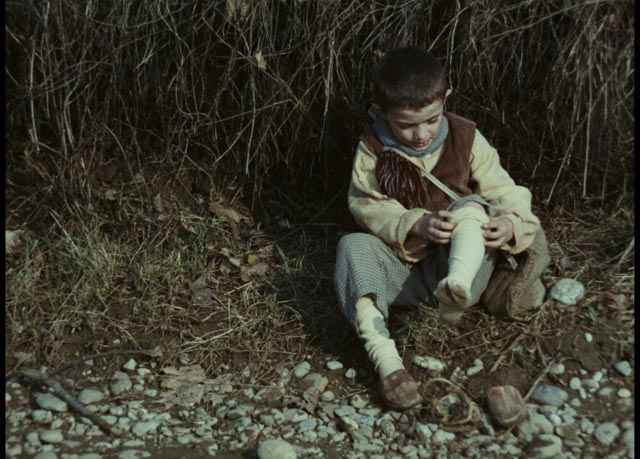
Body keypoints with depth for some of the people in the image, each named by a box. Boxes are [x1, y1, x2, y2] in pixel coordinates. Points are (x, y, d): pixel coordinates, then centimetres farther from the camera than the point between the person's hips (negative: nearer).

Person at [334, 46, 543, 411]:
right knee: (353, 246, -27)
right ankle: (385, 359, -43)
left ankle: (457, 287, -52)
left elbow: (506, 192, -2)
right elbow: (367, 206, -9)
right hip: (402, 268, 0)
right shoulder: (373, 149, -2)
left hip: (453, 258, 0)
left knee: (472, 205, -24)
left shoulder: (467, 139, 0)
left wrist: (511, 222, -26)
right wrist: (416, 224, -26)